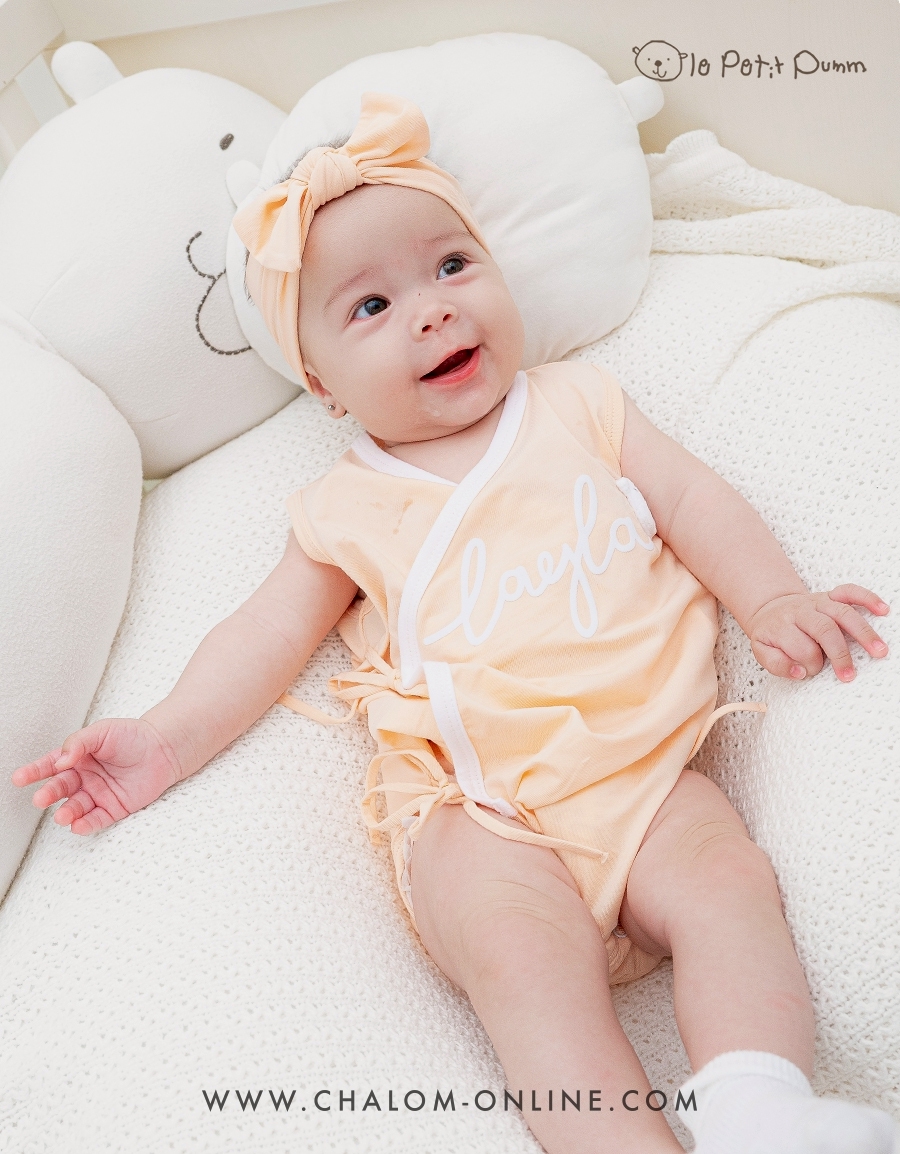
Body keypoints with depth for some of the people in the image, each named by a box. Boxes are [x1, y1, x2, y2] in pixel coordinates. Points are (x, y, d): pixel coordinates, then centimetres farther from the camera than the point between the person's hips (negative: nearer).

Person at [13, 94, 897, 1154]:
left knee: (727, 881, -23)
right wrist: (166, 741, 5)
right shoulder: (348, 508, 13)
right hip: (476, 805, -2)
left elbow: (689, 496, 13)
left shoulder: (574, 403, 16)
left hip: (639, 758, 2)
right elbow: (267, 636, 14)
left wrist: (770, 596, -2)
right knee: (526, 951, -27)